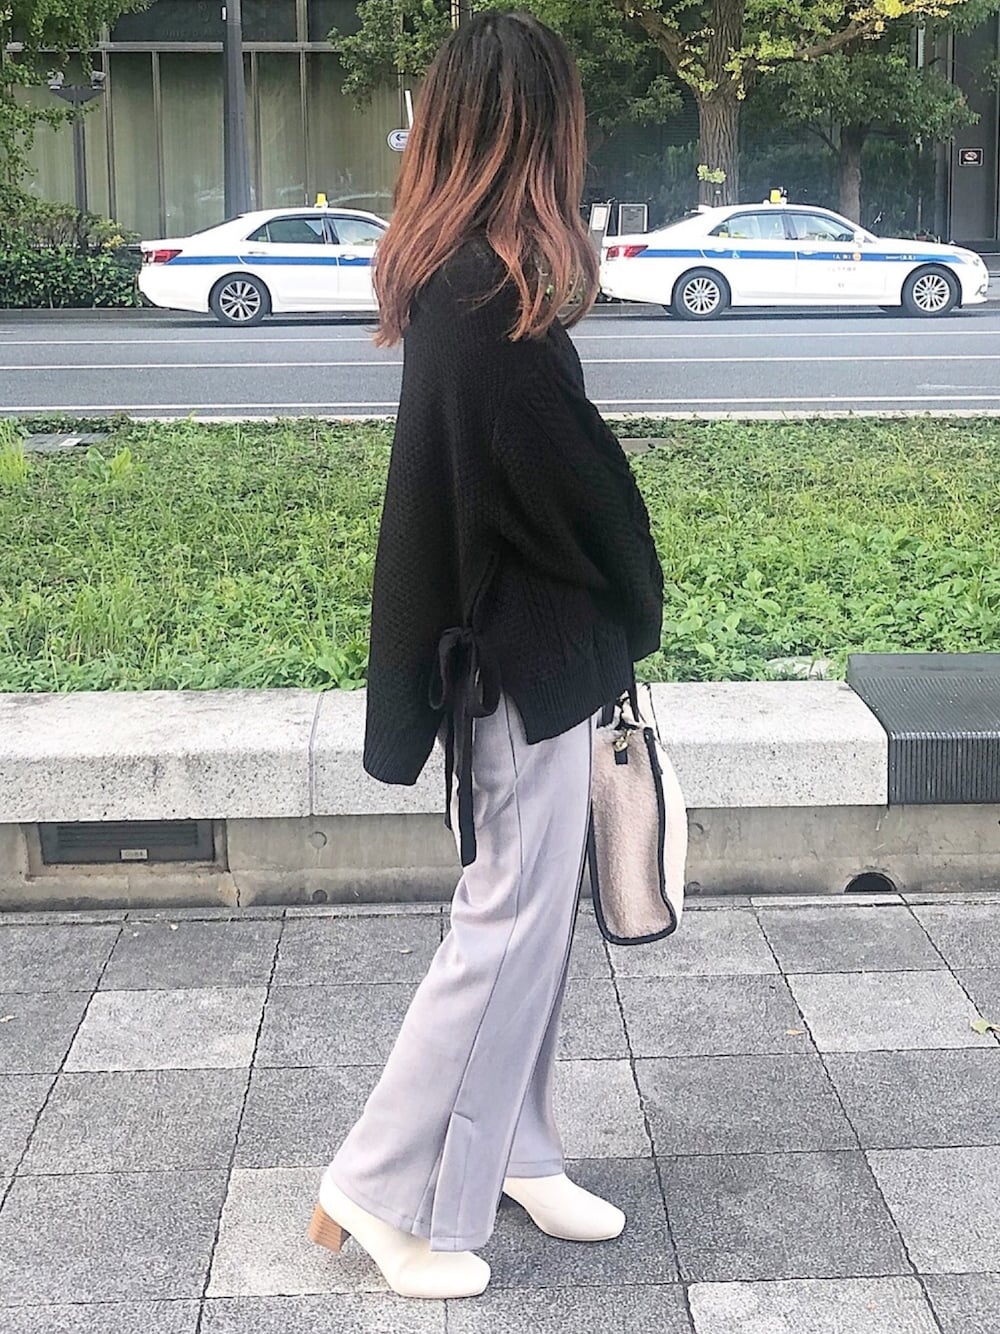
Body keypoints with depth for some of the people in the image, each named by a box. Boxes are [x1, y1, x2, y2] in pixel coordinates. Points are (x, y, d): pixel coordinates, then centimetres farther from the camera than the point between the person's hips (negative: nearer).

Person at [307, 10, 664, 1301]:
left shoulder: (445, 277, 7)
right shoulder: (497, 297, -21)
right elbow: (579, 481, -17)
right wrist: (638, 607, 1)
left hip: (500, 643, 9)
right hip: (533, 649, -9)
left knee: (528, 909, 17)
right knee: (509, 920, 1)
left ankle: (509, 1154, 31)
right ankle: (382, 1189, 12)